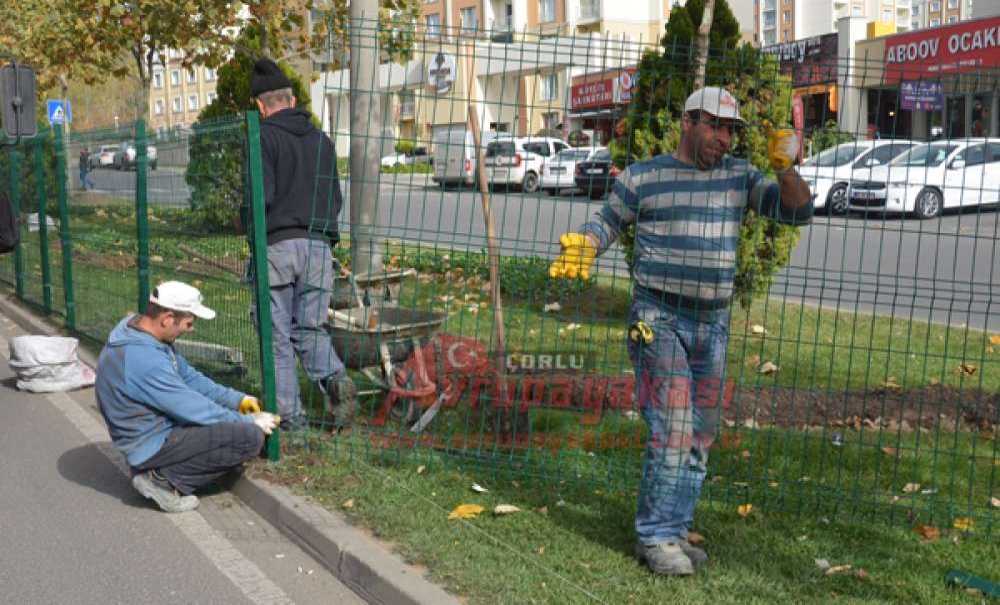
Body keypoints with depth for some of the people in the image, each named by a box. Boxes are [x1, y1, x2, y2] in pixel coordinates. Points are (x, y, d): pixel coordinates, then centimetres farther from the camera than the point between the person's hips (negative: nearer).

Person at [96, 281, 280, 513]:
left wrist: (237, 399, 6)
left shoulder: (139, 331, 1)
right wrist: (249, 422, -11)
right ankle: (165, 480, -7)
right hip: (152, 444, -10)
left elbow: (188, 377, 12)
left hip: (159, 426, 10)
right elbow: (193, 409, -22)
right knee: (251, 437, -18)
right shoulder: (142, 359, -30)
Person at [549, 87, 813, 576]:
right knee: (673, 430, -13)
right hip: (660, 319, -5)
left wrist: (785, 167, -10)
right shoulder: (643, 177, -1)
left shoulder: (740, 177, 9)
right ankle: (656, 536, -2)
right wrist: (583, 246, -14)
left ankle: (674, 531, 21)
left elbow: (798, 210, 7)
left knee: (700, 437, 9)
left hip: (714, 324, 6)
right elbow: (607, 222, 8)